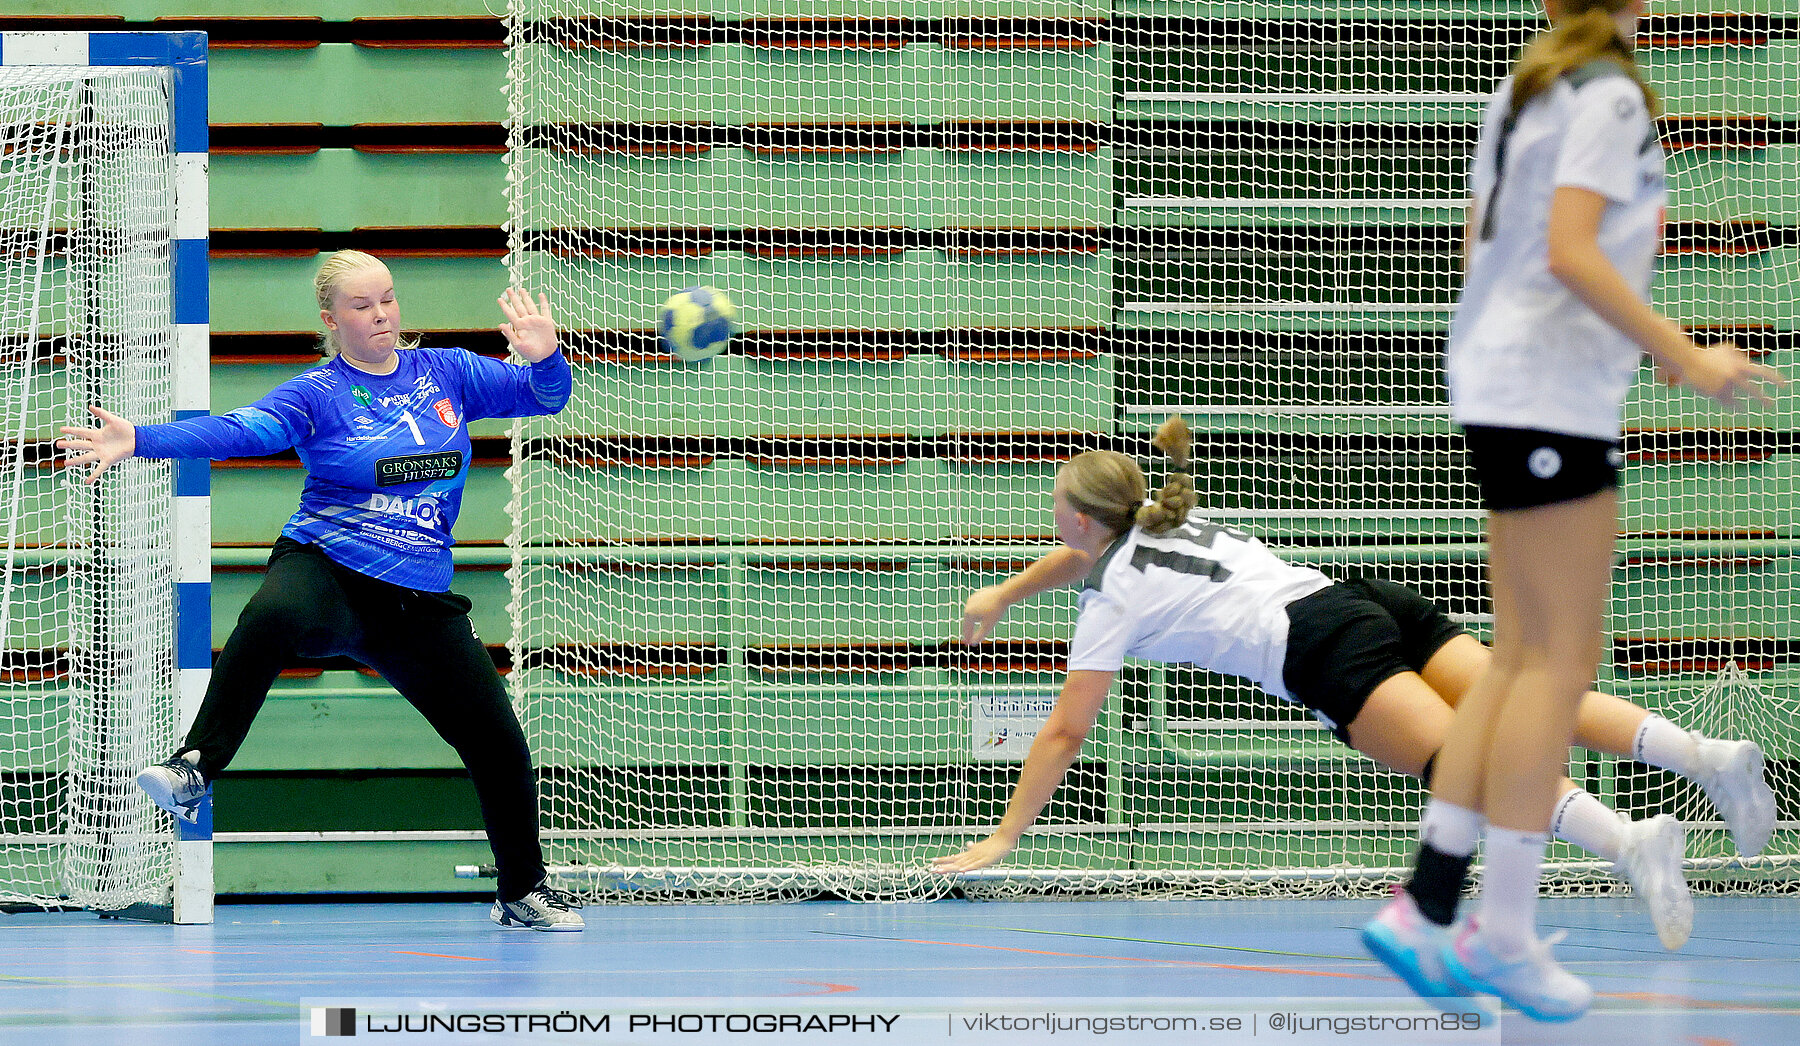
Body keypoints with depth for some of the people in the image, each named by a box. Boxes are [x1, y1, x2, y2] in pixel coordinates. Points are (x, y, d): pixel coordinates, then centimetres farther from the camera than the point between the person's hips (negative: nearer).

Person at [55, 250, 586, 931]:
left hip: (419, 602, 4)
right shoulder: (318, 394, -3)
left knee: (499, 746, 2)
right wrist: (139, 441, -33)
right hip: (326, 569, -4)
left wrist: (545, 358, -19)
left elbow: (545, 395, 6)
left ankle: (523, 891, 26)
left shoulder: (445, 372, 7)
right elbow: (236, 431, -17)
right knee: (272, 617, -41)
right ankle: (193, 770, -41)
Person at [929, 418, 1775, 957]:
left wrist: (1003, 836, 19)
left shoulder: (1114, 604, 9)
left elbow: (1063, 735, 11)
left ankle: (1629, 842, -50)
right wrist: (1002, 595, 66)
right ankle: (1706, 753, -32)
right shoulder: (1159, 526, 30)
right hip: (1370, 600, 8)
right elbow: (1088, 556, 54)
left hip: (1325, 652, -8)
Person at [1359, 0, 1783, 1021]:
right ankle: (1502, 931, -4)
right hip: (1556, 397, -9)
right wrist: (1684, 357, -19)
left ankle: (1426, 911, 7)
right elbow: (1572, 250, -21)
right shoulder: (1609, 94, -12)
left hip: (1499, 385, 9)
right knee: (1560, 658, -5)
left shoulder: (1524, 91, 15)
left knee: (1521, 659, 10)